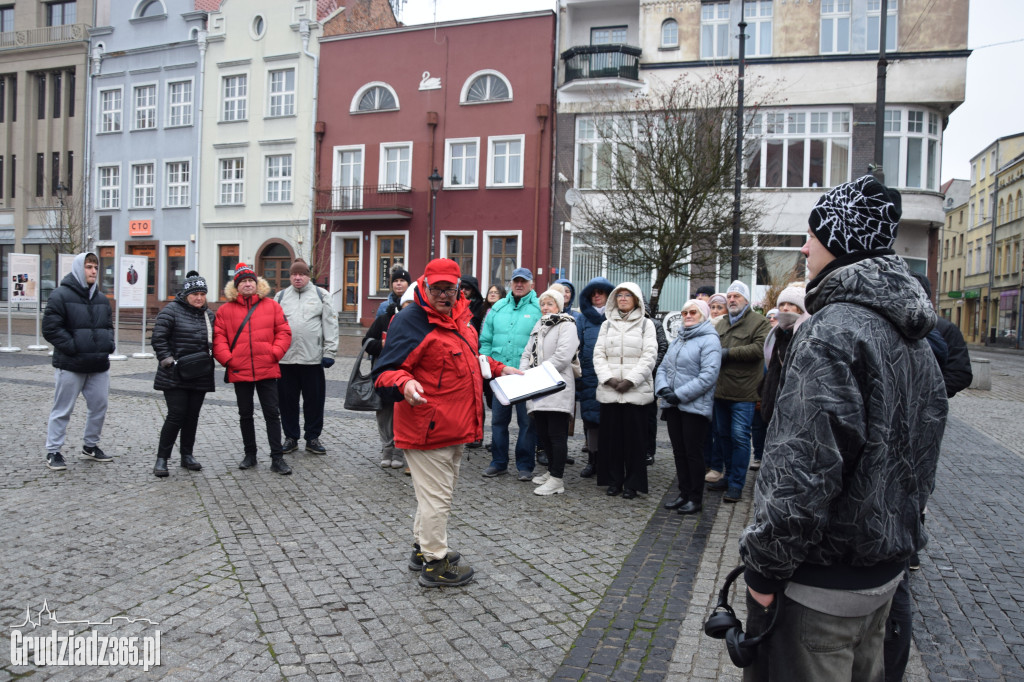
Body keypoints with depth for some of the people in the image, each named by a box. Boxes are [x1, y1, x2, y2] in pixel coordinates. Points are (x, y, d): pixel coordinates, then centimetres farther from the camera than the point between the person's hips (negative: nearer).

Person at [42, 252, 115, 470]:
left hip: (99, 364, 6)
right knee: (62, 410, 2)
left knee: (99, 406, 12)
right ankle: (53, 452, 14)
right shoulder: (61, 295, -9)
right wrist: (74, 347, -16)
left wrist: (108, 344, 4)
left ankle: (90, 446, 27)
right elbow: (50, 329, -12)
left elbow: (108, 325, 22)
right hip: (70, 365, -6)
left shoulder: (101, 298, 12)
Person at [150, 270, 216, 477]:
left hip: (200, 376, 6)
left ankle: (187, 455, 22)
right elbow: (158, 338, -9)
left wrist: (212, 361, 9)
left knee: (192, 416, 10)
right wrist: (169, 362, -16)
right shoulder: (172, 310, -6)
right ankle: (162, 459, 3)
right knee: (176, 415, -8)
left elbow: (213, 342, 21)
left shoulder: (209, 314, 12)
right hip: (175, 376, -5)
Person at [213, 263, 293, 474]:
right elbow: (218, 337, 2)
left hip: (267, 370, -1)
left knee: (272, 413, 1)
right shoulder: (225, 310, 4)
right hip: (239, 371, 1)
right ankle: (250, 455, 27)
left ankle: (277, 458, 6)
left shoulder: (271, 306, 3)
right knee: (245, 415, 13)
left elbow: (284, 332, 2)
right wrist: (227, 359, -9)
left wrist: (275, 353, -9)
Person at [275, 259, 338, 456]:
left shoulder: (321, 295, 5)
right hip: (285, 357, 2)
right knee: (287, 400, 8)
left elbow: (330, 325, 1)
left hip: (313, 358, -2)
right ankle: (291, 438, 21)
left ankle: (312, 438, 17)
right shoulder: (280, 296, 12)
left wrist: (329, 352, -5)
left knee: (314, 399, 4)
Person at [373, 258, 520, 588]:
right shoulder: (411, 320, -17)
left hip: (455, 427, 10)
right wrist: (405, 384, -40)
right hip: (427, 427, -10)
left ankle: (422, 547, 40)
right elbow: (387, 371, -21)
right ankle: (435, 563, 18)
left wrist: (501, 369, 27)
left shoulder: (459, 316, 12)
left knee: (436, 492, 22)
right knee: (436, 496, 1)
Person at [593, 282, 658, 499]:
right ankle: (614, 480, 15)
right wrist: (608, 378, -7)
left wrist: (630, 380, -12)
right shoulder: (607, 324, 15)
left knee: (634, 436, -2)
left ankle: (632, 483, 8)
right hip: (609, 390, 3)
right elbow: (598, 355, 8)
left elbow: (649, 356, -3)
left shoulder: (646, 324, 6)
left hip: (636, 390, -3)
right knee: (611, 434, 5)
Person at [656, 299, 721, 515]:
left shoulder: (709, 340, -9)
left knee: (693, 453, 1)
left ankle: (696, 499, 12)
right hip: (673, 405, 7)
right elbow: (663, 367, 15)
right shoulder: (677, 339, 17)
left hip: (695, 406, -7)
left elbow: (709, 375, -18)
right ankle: (684, 493, 24)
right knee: (679, 452, 13)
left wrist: (680, 394, -19)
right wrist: (663, 388, -5)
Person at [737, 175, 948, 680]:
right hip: (884, 567, 10)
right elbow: (920, 452, 16)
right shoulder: (911, 336, 8)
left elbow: (806, 471, -29)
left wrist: (763, 565, -18)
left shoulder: (833, 332, -23)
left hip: (823, 581, -9)